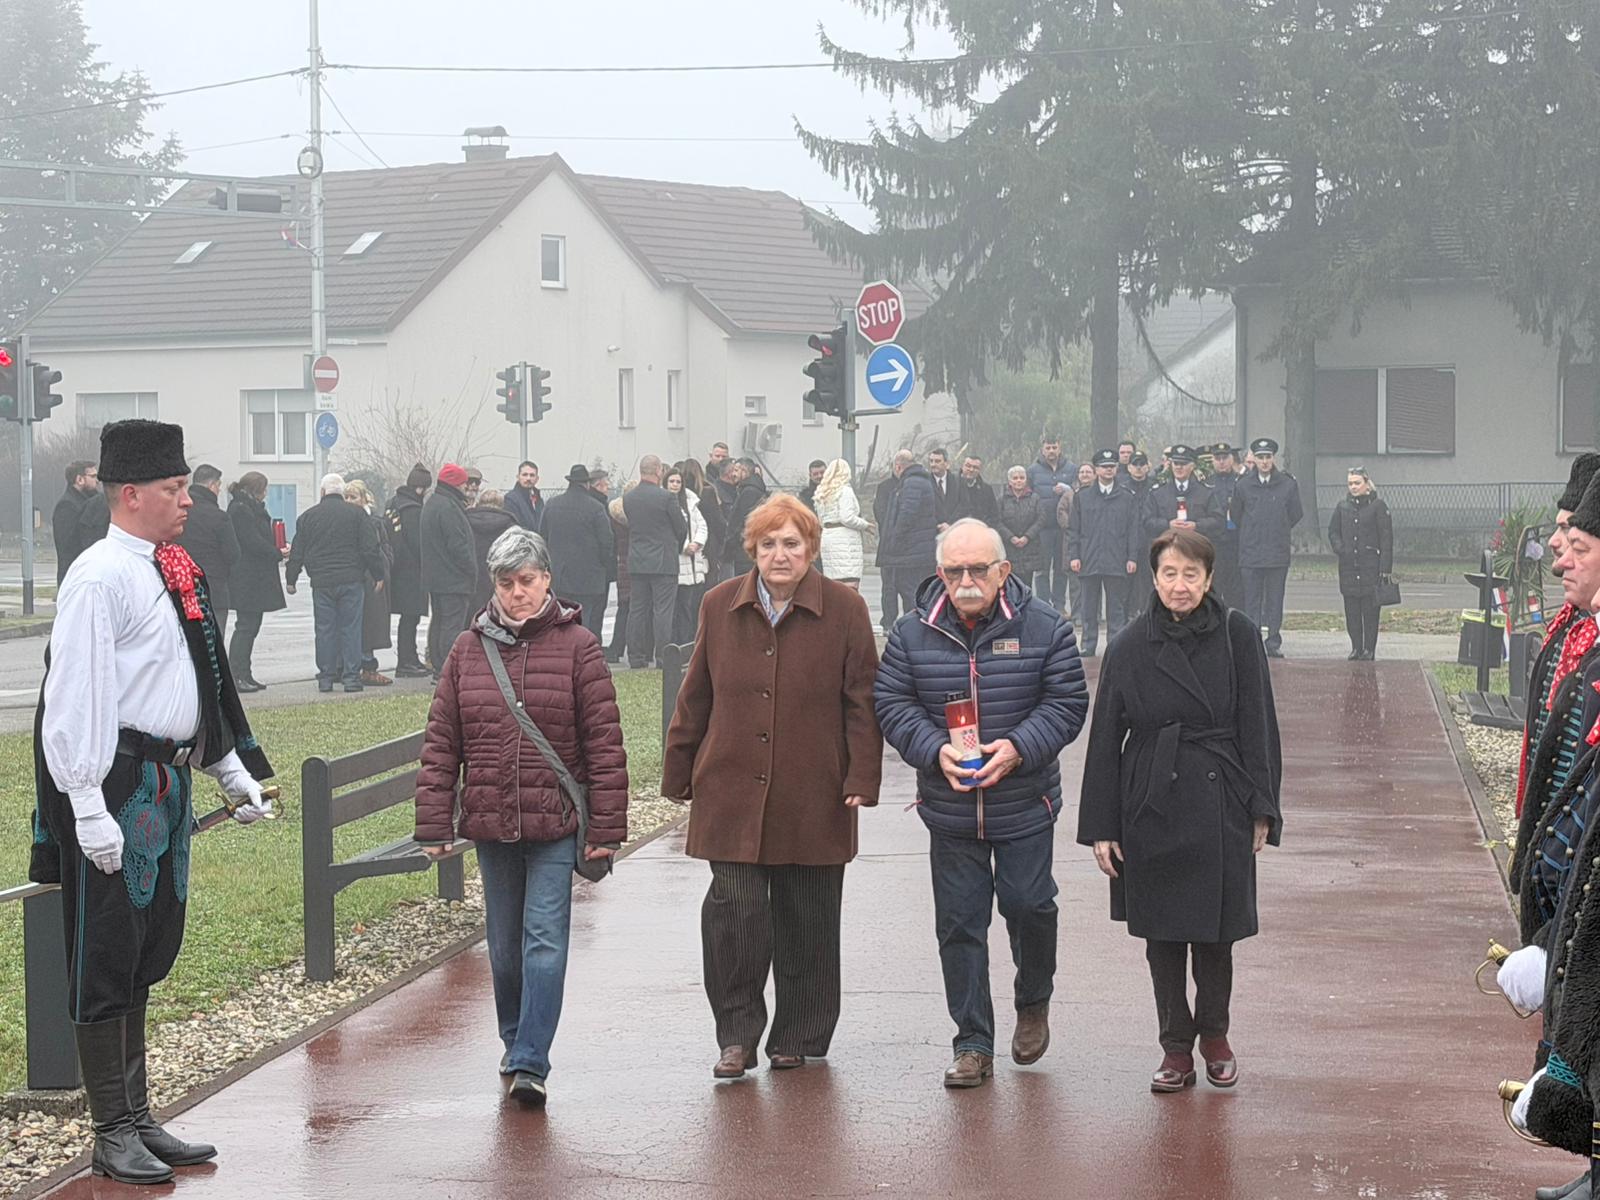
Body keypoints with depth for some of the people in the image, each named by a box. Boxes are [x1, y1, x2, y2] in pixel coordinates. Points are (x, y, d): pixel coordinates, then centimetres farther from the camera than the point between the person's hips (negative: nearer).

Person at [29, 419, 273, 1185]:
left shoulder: (173, 571, 13)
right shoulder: (100, 577, -14)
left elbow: (206, 683, 23)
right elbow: (78, 696, -19)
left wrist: (233, 769, 24)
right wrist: (89, 805, -22)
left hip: (168, 783, 9)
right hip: (119, 789, -9)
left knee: (147, 955, 15)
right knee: (106, 958, -1)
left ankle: (139, 1119, 25)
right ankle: (112, 1136, 5)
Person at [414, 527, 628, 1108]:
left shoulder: (577, 647, -3)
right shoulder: (468, 650, 5)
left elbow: (605, 743, -4)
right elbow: (440, 744, 6)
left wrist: (606, 827, -7)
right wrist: (435, 825, 1)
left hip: (556, 823, -3)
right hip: (490, 822, 3)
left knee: (545, 941, -8)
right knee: (505, 944, 14)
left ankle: (530, 1063, -10)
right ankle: (515, 1042, 31)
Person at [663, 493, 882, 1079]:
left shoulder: (844, 610, -1)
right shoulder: (720, 606, 6)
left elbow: (863, 700, 0)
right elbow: (696, 698, 12)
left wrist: (861, 778, -7)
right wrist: (679, 774, 12)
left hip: (813, 796, -1)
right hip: (731, 793, 1)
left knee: (806, 920, 7)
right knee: (734, 909, -7)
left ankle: (798, 1037, 21)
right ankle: (738, 1035, 5)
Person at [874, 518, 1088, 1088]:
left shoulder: (1043, 627, -5)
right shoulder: (913, 632, -1)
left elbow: (1068, 701, -3)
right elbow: (891, 702, 0)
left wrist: (1019, 748, -18)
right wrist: (935, 750, -16)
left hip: (1025, 805, -1)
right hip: (949, 808, 2)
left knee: (1028, 904, -1)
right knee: (959, 923, 3)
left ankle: (1033, 1002, 31)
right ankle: (973, 1046, 11)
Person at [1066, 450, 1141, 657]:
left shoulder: (1128, 499, 7)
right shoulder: (1082, 498, 9)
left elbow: (1133, 531, 6)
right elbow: (1073, 529, 8)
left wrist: (1132, 558, -2)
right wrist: (1073, 556, -2)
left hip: (1117, 562, -1)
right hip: (1088, 561, 1)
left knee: (1116, 606, 1)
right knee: (1089, 606, 4)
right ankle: (1088, 645, 11)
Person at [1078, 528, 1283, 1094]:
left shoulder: (1236, 636, -4)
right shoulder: (1130, 647, -2)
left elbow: (1258, 727, -1)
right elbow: (1105, 739, 1)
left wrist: (1262, 808, -5)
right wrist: (1101, 826, -2)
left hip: (1220, 807, -1)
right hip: (1152, 807, 1)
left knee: (1216, 928, 7)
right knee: (1162, 931, 7)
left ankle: (1214, 1034, 27)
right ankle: (1176, 1046, 18)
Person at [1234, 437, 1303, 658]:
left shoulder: (1288, 485, 1)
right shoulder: (1243, 486, 3)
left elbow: (1296, 515, 12)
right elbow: (1236, 516, 15)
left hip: (1278, 554, 0)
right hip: (1250, 554, 0)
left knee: (1275, 600, 3)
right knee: (1252, 600, 1)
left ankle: (1274, 643, 7)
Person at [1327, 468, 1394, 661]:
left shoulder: (1378, 506, -2)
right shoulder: (1343, 507, 11)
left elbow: (1386, 538, -4)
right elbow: (1333, 531, 17)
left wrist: (1385, 567, -9)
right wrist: (1340, 549, -3)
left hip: (1371, 565, -4)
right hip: (1348, 565, 4)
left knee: (1370, 609, -3)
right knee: (1351, 609, 4)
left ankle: (1369, 649, 2)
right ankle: (1356, 647, 12)